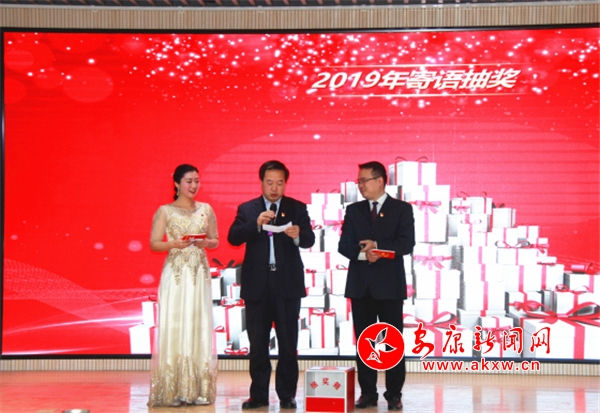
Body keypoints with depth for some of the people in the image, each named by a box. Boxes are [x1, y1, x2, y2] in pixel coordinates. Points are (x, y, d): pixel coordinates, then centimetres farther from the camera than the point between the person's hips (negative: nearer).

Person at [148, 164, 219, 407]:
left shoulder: (206, 210, 10)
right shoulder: (165, 211, 2)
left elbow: (215, 241, 14)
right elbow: (154, 244, 0)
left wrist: (205, 242, -7)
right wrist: (175, 244, -17)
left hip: (200, 275, 3)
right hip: (175, 274, -3)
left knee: (199, 328, 1)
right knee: (174, 328, -5)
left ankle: (199, 390, 5)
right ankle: (174, 391, -1)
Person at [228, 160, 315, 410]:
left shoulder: (297, 208, 5)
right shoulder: (247, 209, 7)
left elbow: (309, 240, -6)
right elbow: (233, 238, -6)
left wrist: (297, 235, -28)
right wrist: (256, 224, -21)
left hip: (288, 285, -1)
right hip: (257, 285, 1)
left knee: (288, 344, 1)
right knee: (258, 344, 6)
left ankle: (287, 395, 10)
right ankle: (258, 395, 14)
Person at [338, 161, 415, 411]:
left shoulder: (402, 209, 2)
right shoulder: (353, 210, 11)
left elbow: (407, 244, -9)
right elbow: (344, 245, 2)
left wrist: (379, 246, -17)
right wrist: (362, 253, -17)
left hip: (389, 285, -3)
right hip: (360, 285, 3)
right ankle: (368, 393, 13)